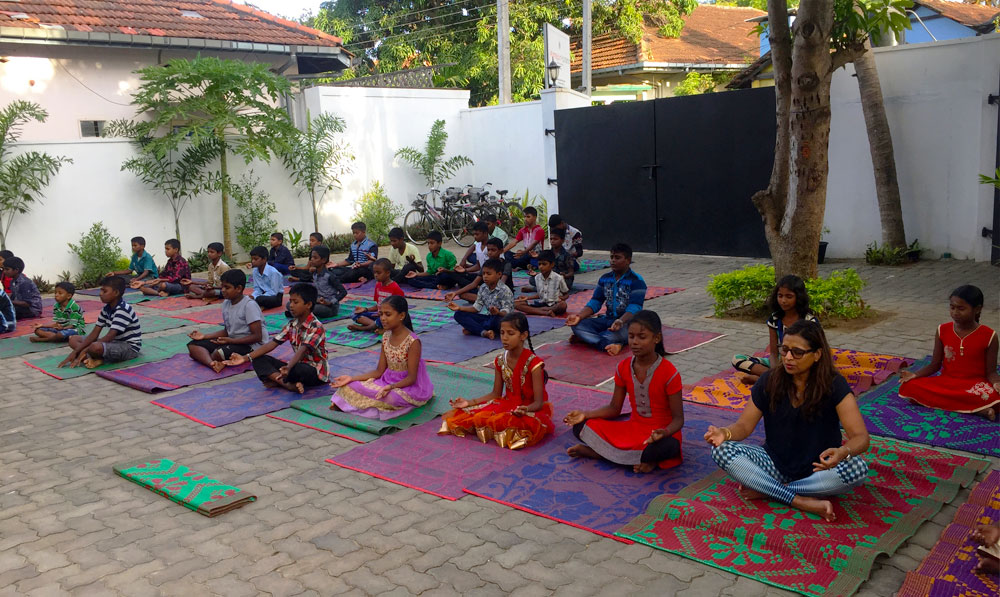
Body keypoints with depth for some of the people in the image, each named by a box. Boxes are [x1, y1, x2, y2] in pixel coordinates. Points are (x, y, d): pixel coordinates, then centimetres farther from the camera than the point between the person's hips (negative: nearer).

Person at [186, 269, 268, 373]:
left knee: (220, 352, -36)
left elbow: (257, 336, -18)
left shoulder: (249, 305, -17)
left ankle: (201, 357, -3)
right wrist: (205, 336, 2)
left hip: (251, 345, -8)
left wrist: (231, 341, -23)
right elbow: (227, 331, 15)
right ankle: (213, 363, -34)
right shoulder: (226, 303, 7)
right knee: (193, 345, -6)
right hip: (232, 341, 9)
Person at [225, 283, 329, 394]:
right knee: (259, 360, -4)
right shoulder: (291, 325, 5)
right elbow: (272, 343, -1)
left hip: (316, 373, -8)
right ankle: (289, 385, -25)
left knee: (299, 369, -43)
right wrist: (245, 358, -12)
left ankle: (277, 381, -11)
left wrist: (288, 367, -51)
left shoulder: (316, 327, -18)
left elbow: (303, 350, -33)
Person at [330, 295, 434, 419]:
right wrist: (352, 378, -6)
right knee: (349, 387, -12)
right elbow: (379, 371, 4)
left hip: (407, 385, -6)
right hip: (387, 381, 6)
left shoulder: (413, 342, -19)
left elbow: (411, 377, -18)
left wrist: (391, 387, -36)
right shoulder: (386, 337, 2)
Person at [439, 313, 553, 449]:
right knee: (479, 416, -20)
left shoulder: (533, 363, -17)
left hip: (530, 408, -6)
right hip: (507, 404, 6)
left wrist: (526, 409, -42)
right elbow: (496, 394, 10)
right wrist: (469, 402, -2)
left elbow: (538, 402, -19)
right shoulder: (500, 361, 1)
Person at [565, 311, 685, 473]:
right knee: (581, 427, -12)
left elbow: (678, 418, -13)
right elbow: (614, 408, 6)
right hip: (633, 427, 5)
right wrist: (586, 414, -10)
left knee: (668, 446, -41)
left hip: (661, 431, -5)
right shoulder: (624, 368, -1)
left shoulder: (669, 373, -16)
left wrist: (664, 433, -36)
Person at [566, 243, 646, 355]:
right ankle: (612, 345, -32)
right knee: (577, 325, -18)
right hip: (607, 320, 6)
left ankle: (587, 338, -25)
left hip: (627, 321, -6)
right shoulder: (605, 278, 11)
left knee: (620, 332, -42)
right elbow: (595, 302, 8)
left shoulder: (636, 281, -8)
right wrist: (579, 316, -11)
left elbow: (634, 308, -19)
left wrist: (620, 321, -39)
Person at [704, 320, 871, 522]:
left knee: (858, 468, -33)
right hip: (776, 464, 2)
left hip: (818, 471, -1)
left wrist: (843, 452, -43)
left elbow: (861, 437, -19)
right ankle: (802, 502, -27)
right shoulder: (770, 380, -6)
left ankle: (766, 491, -21)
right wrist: (725, 433, -27)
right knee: (722, 450, -23)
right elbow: (744, 425, -3)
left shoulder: (833, 385, -12)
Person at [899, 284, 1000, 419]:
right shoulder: (943, 331, 2)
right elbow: (935, 365, 7)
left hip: (975, 386, -4)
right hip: (946, 382, 4)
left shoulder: (988, 336, -5)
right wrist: (915, 375, -11)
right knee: (908, 387, -26)